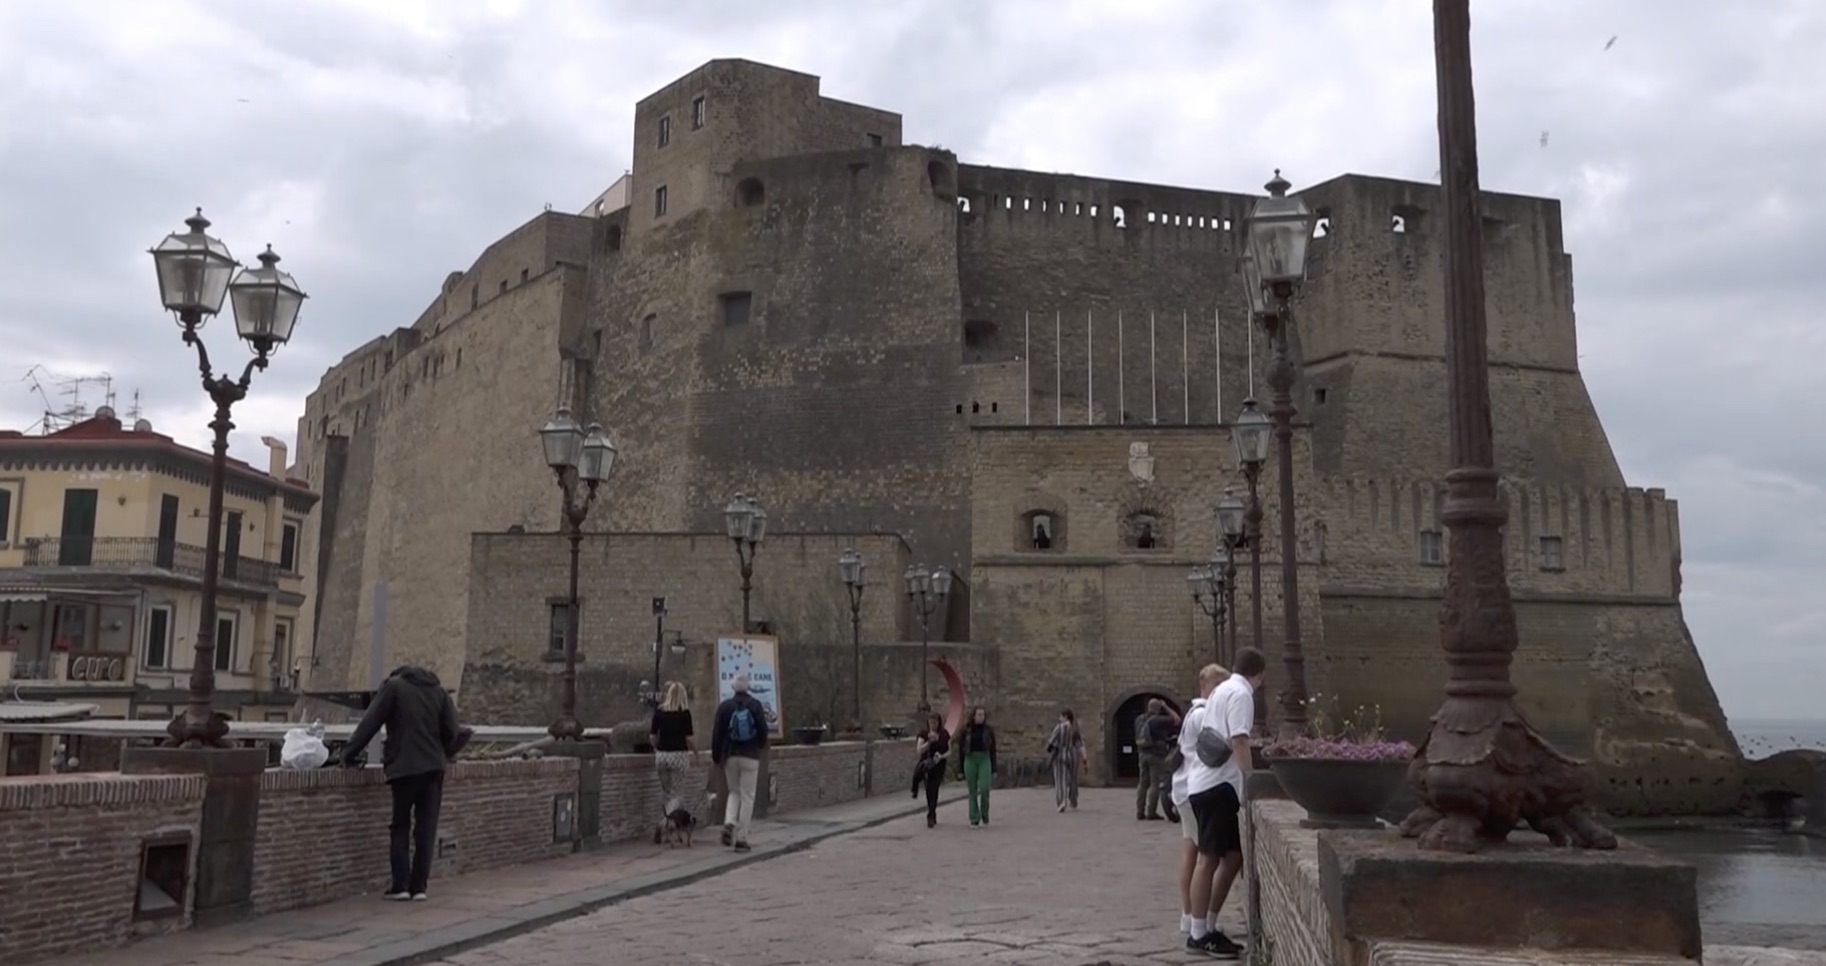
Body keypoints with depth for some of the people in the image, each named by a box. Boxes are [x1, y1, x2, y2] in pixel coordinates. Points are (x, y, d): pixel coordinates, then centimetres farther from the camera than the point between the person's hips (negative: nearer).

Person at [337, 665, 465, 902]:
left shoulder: (393, 686, 3)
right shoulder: (439, 690, 13)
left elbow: (370, 723, -2)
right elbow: (451, 731, 6)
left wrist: (349, 753, 3)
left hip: (404, 766, -3)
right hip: (433, 766, 3)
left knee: (400, 826, 9)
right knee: (426, 828, 7)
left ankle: (400, 885, 3)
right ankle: (419, 886, 5)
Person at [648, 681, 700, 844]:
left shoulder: (659, 711, 2)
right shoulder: (684, 712, -6)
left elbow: (652, 736, 5)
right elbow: (689, 737, -9)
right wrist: (695, 753, 6)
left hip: (661, 755, 3)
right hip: (678, 755, -3)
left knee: (665, 792, 17)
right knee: (676, 793, 2)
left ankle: (665, 823, 17)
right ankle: (665, 823, -18)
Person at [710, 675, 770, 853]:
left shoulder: (724, 707, -1)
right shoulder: (756, 705, -3)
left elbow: (717, 733, 0)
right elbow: (763, 731, -1)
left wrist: (716, 756, 11)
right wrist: (760, 746, 21)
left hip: (730, 756, 2)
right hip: (750, 757, -2)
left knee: (734, 792, 19)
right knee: (747, 796, 3)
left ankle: (729, 823, -6)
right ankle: (741, 838, 0)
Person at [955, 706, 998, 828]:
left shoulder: (989, 730, 4)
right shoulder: (966, 731, 1)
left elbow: (993, 750, 8)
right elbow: (960, 750, 5)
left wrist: (994, 770, 6)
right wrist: (961, 770, 3)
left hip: (984, 760, 0)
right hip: (970, 760, 0)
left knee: (984, 788, -14)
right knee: (972, 791, 2)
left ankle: (985, 813, 12)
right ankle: (974, 820, 11)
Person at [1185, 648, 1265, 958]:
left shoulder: (1223, 690, 20)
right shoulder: (1241, 694, -10)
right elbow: (1238, 741, -18)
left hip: (1207, 783, 10)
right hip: (1218, 785, -10)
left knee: (1232, 856, 12)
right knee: (1209, 858, -6)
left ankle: (1208, 928, 16)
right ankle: (1198, 934, -1)